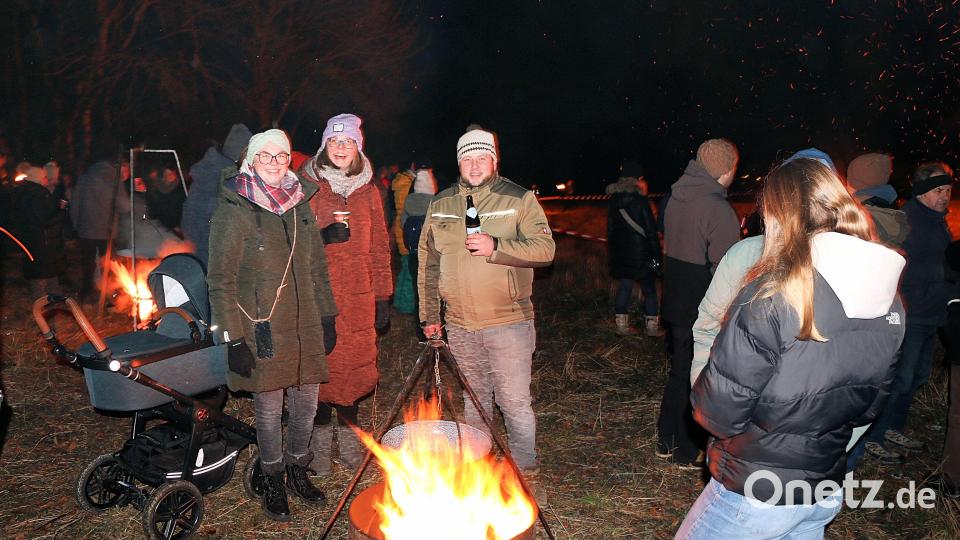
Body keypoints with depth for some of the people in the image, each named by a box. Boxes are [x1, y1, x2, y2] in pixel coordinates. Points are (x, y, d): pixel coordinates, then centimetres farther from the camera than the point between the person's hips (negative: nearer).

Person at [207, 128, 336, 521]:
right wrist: (233, 339, -14)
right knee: (269, 409, 7)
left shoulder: (300, 205, 9)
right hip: (262, 331, -5)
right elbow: (221, 281, -10)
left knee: (305, 404, 13)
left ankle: (297, 471, 36)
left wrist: (327, 317, 12)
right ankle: (273, 483, 29)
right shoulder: (232, 211, -7)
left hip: (305, 328, 5)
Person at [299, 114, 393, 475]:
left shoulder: (368, 190, 12)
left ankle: (349, 436, 23)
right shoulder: (307, 186, 2)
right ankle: (321, 441, 18)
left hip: (358, 296, 3)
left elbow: (379, 246, 12)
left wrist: (382, 296, 9)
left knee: (354, 366, 4)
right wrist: (324, 236, -18)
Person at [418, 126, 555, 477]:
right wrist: (429, 314, 12)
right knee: (472, 400, 16)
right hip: (460, 325, 4)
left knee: (515, 400, 0)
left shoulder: (520, 200, -2)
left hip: (509, 321, -4)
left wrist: (496, 247, -23)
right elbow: (428, 264, 13)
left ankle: (524, 467, 18)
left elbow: (545, 249, -11)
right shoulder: (440, 205, 10)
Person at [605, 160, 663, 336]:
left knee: (624, 287, 13)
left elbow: (611, 228, 11)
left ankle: (622, 324, 15)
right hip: (640, 252, -5)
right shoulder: (640, 199, -14)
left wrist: (612, 253, 18)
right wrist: (656, 254, -8)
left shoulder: (614, 200, 4)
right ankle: (652, 326, 11)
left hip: (620, 253, 5)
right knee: (649, 289, 7)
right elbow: (650, 229, -13)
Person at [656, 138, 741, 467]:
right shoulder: (718, 209, -20)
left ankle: (666, 442, 31)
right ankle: (688, 453, 20)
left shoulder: (675, 199, 6)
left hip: (676, 304, 8)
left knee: (679, 371, 20)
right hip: (702, 311, -8)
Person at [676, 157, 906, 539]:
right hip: (826, 495, 6)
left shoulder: (772, 297, -25)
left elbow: (716, 413, -21)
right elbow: (868, 407, 8)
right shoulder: (890, 303, -3)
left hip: (754, 497, -6)